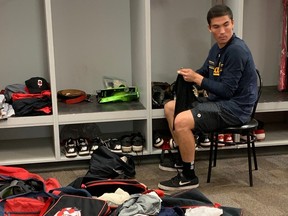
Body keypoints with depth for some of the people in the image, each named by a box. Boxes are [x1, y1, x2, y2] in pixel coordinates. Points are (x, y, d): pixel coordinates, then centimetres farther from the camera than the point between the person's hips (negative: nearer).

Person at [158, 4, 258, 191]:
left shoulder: (237, 50, -20)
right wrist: (190, 75, -2)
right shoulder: (217, 48, 9)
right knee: (170, 107, 13)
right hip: (218, 101, 10)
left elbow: (226, 91, -23)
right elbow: (204, 72, 20)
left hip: (235, 107, -10)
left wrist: (196, 78, -16)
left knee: (182, 121, -26)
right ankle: (184, 157, 21)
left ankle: (189, 177, -12)